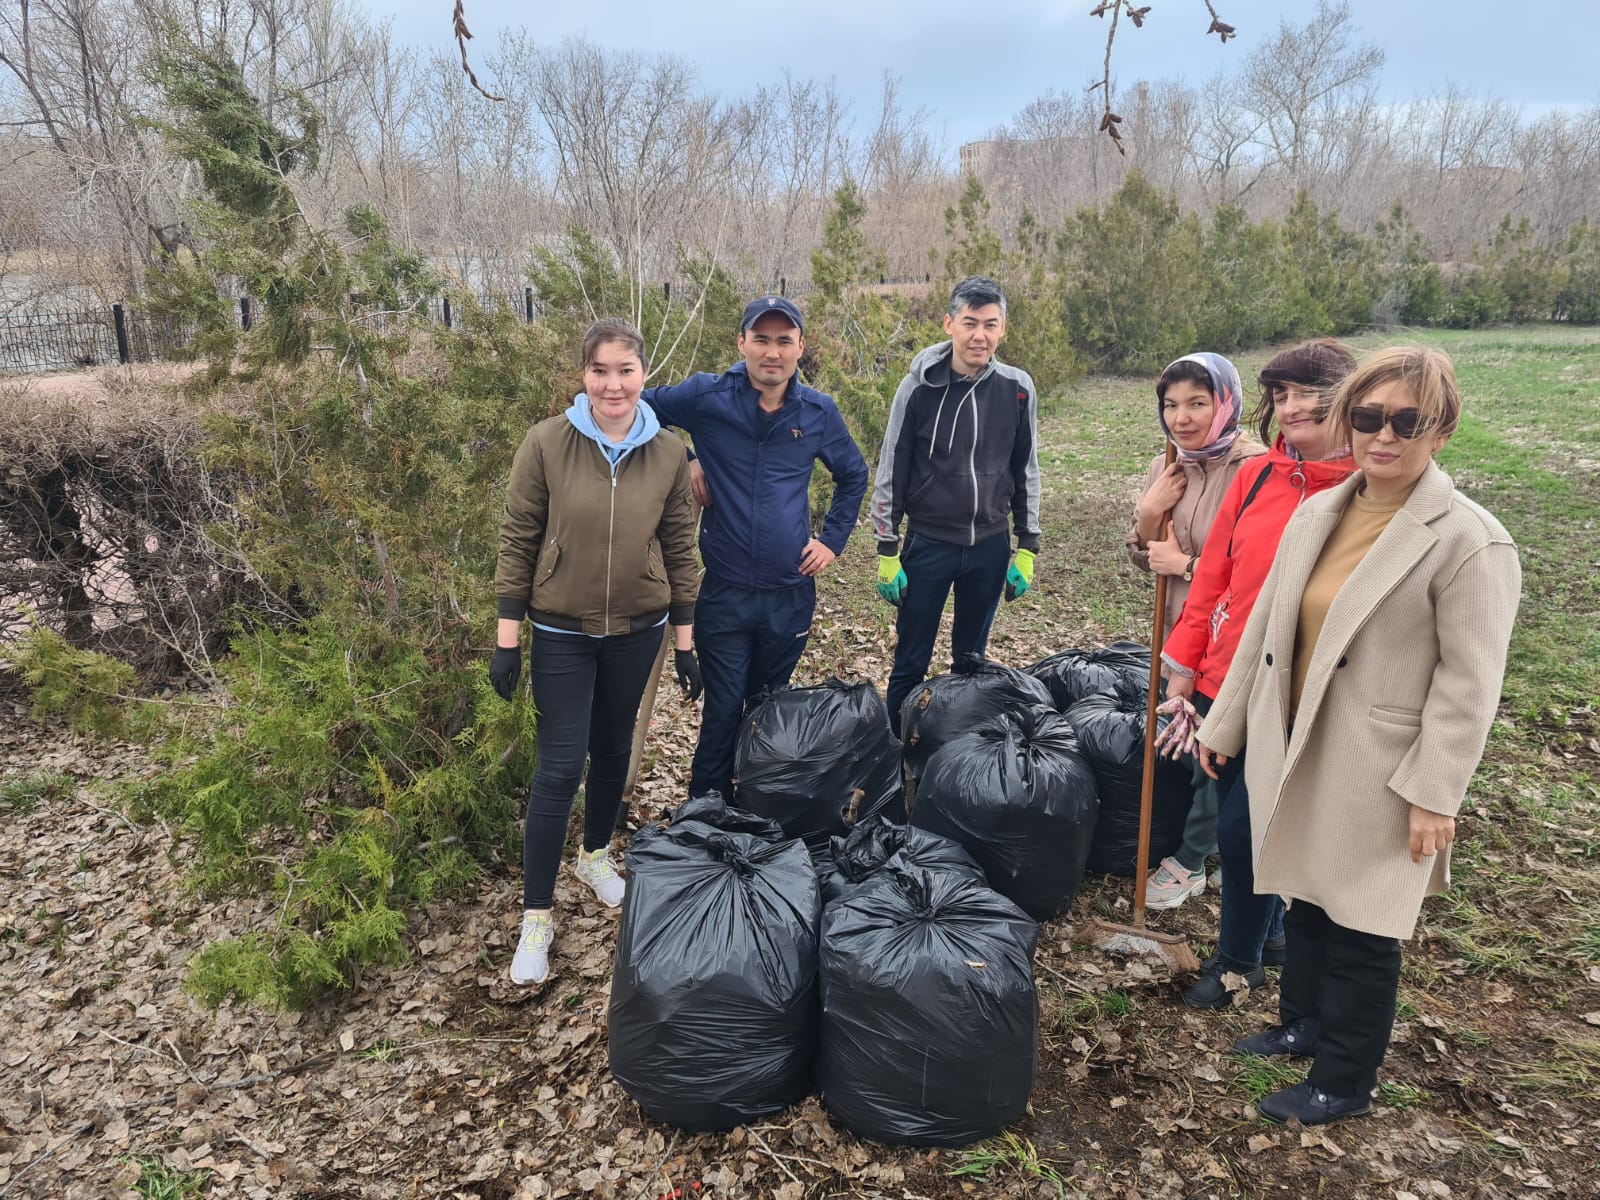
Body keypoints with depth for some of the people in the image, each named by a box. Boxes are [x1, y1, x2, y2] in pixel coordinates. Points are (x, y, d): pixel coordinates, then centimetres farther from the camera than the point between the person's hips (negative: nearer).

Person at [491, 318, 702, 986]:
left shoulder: (668, 454, -3)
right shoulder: (547, 444, -11)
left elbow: (680, 551, 3)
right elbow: (517, 540, -6)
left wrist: (685, 642, 3)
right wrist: (507, 637, -7)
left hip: (637, 630, 3)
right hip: (562, 632, -3)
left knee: (612, 750, 17)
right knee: (560, 767, -2)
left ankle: (597, 856, 43)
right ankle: (536, 915, 11)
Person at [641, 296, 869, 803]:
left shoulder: (819, 412, 1)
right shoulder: (706, 397, -8)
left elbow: (854, 476, 16)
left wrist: (833, 539, 7)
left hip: (791, 592, 3)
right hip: (724, 593, -2)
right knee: (723, 711, 3)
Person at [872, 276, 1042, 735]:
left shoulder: (1017, 388, -2)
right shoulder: (919, 386, -8)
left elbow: (1026, 472, 7)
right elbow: (890, 473, -4)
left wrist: (1027, 548, 5)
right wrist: (887, 552, -4)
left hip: (991, 548, 2)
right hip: (928, 544, -2)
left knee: (972, 661, 15)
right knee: (911, 664, 6)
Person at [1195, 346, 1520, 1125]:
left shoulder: (1468, 541, -13)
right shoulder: (1316, 514, 5)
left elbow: (1468, 684, -14)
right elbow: (1264, 626, 10)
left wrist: (1434, 795, -15)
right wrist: (1225, 723, 13)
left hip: (1376, 773, -5)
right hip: (1296, 753, 6)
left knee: (1361, 926, 8)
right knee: (1307, 900, 20)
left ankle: (1344, 1082, 27)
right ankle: (1303, 1025, 42)